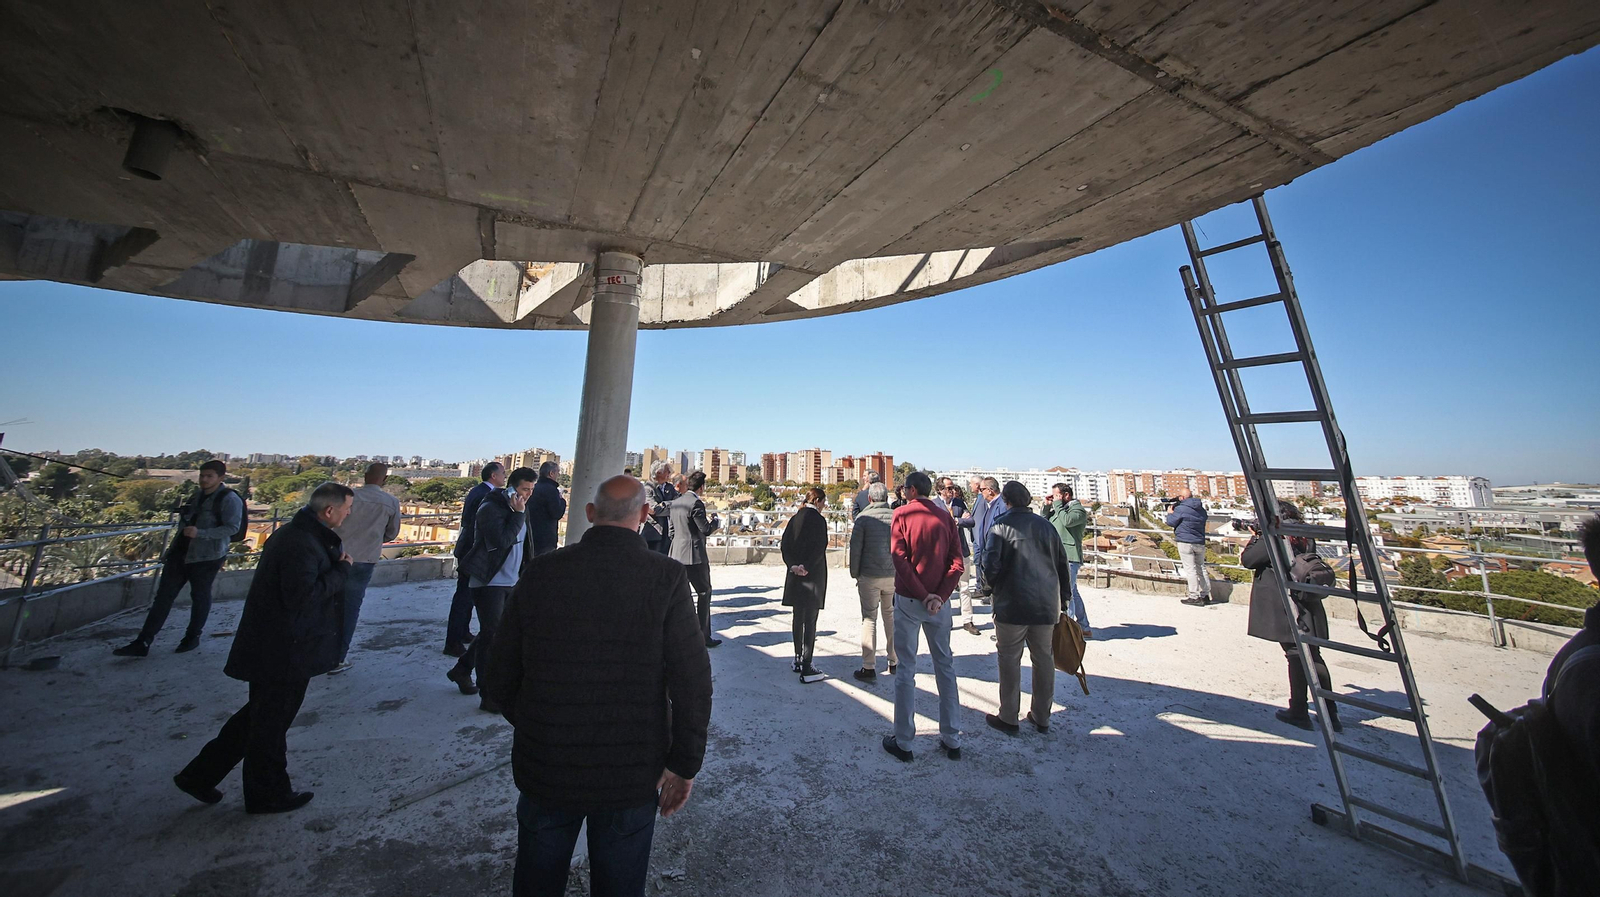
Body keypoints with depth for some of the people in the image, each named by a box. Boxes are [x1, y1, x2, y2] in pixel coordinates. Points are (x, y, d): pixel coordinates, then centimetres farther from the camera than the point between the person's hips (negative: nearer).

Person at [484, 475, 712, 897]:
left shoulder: (541, 571, -10)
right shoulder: (667, 578, -19)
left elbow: (500, 677, -1)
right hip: (632, 775, -2)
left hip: (544, 767, 3)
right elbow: (692, 683, -19)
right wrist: (684, 764, -3)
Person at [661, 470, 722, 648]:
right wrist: (716, 522, 4)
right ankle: (704, 636, 9)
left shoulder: (674, 503, 8)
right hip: (694, 555, -7)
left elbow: (671, 531, 12)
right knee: (704, 593, 4)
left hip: (676, 554, 8)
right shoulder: (696, 503, -16)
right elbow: (706, 529, -14)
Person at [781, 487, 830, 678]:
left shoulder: (795, 519, 7)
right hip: (813, 576, -7)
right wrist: (806, 567, -14)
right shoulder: (818, 520, -12)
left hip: (796, 576, 7)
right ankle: (806, 667, 4)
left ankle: (798, 659, 28)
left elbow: (784, 546, 2)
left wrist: (794, 566, -6)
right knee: (810, 621, 0)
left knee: (798, 618, 17)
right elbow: (819, 548, -20)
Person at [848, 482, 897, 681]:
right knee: (891, 617, 18)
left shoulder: (863, 517, -8)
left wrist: (855, 574, 3)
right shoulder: (897, 516, 1)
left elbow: (855, 548, -7)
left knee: (869, 619, 4)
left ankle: (869, 668, 7)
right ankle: (894, 662, 27)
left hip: (869, 577, -3)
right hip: (894, 576, 3)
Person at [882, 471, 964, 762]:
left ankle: (903, 741, 18)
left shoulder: (902, 514, -7)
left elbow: (899, 557, -16)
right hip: (939, 601, 4)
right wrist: (940, 596, -9)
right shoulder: (945, 517, 4)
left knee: (906, 668, 7)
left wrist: (923, 594, -12)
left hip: (908, 599, -3)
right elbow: (957, 562, -3)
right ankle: (952, 740, 26)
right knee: (945, 665, 16)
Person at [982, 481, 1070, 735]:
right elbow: (1063, 564, 11)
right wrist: (1064, 599, 18)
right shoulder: (1045, 525, 7)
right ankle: (1042, 718, 28)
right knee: (1044, 659, 16)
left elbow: (991, 564, -16)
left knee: (1010, 659, 7)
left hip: (1012, 604, -5)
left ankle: (1008, 718, 17)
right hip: (1047, 605, 5)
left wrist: (993, 585, 5)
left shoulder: (1001, 525, -9)